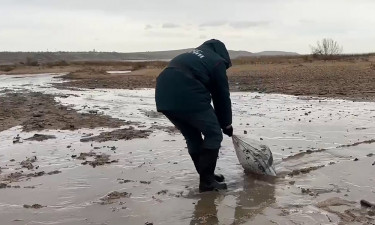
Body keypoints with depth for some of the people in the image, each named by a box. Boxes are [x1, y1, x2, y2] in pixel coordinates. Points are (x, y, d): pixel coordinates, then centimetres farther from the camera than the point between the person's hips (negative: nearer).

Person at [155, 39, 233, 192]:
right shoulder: (217, 61, 12)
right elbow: (222, 96, 11)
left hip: (164, 97, 8)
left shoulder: (191, 56, 33)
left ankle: (206, 175, 30)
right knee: (214, 135, 8)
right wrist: (226, 124, 22)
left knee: (193, 138, 22)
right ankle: (207, 181, 9)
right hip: (187, 97, -7)